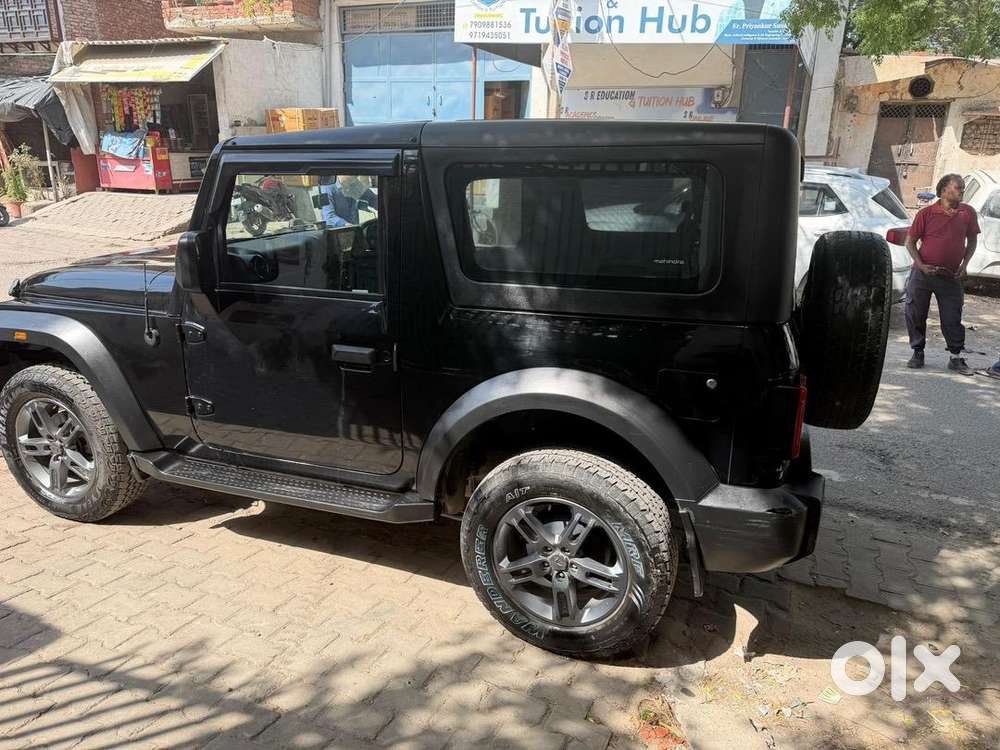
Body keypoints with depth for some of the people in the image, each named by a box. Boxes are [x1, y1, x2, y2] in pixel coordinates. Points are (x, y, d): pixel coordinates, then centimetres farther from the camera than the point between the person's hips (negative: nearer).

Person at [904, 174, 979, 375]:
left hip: (951, 276, 1)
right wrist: (921, 265, -12)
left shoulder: (968, 213, 2)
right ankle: (917, 353, 21)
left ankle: (956, 357, 15)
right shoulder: (927, 213, -5)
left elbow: (972, 241, 13)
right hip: (922, 274, -1)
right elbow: (910, 241, -1)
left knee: (952, 318, 4)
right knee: (915, 315, 4)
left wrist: (964, 265, 1)